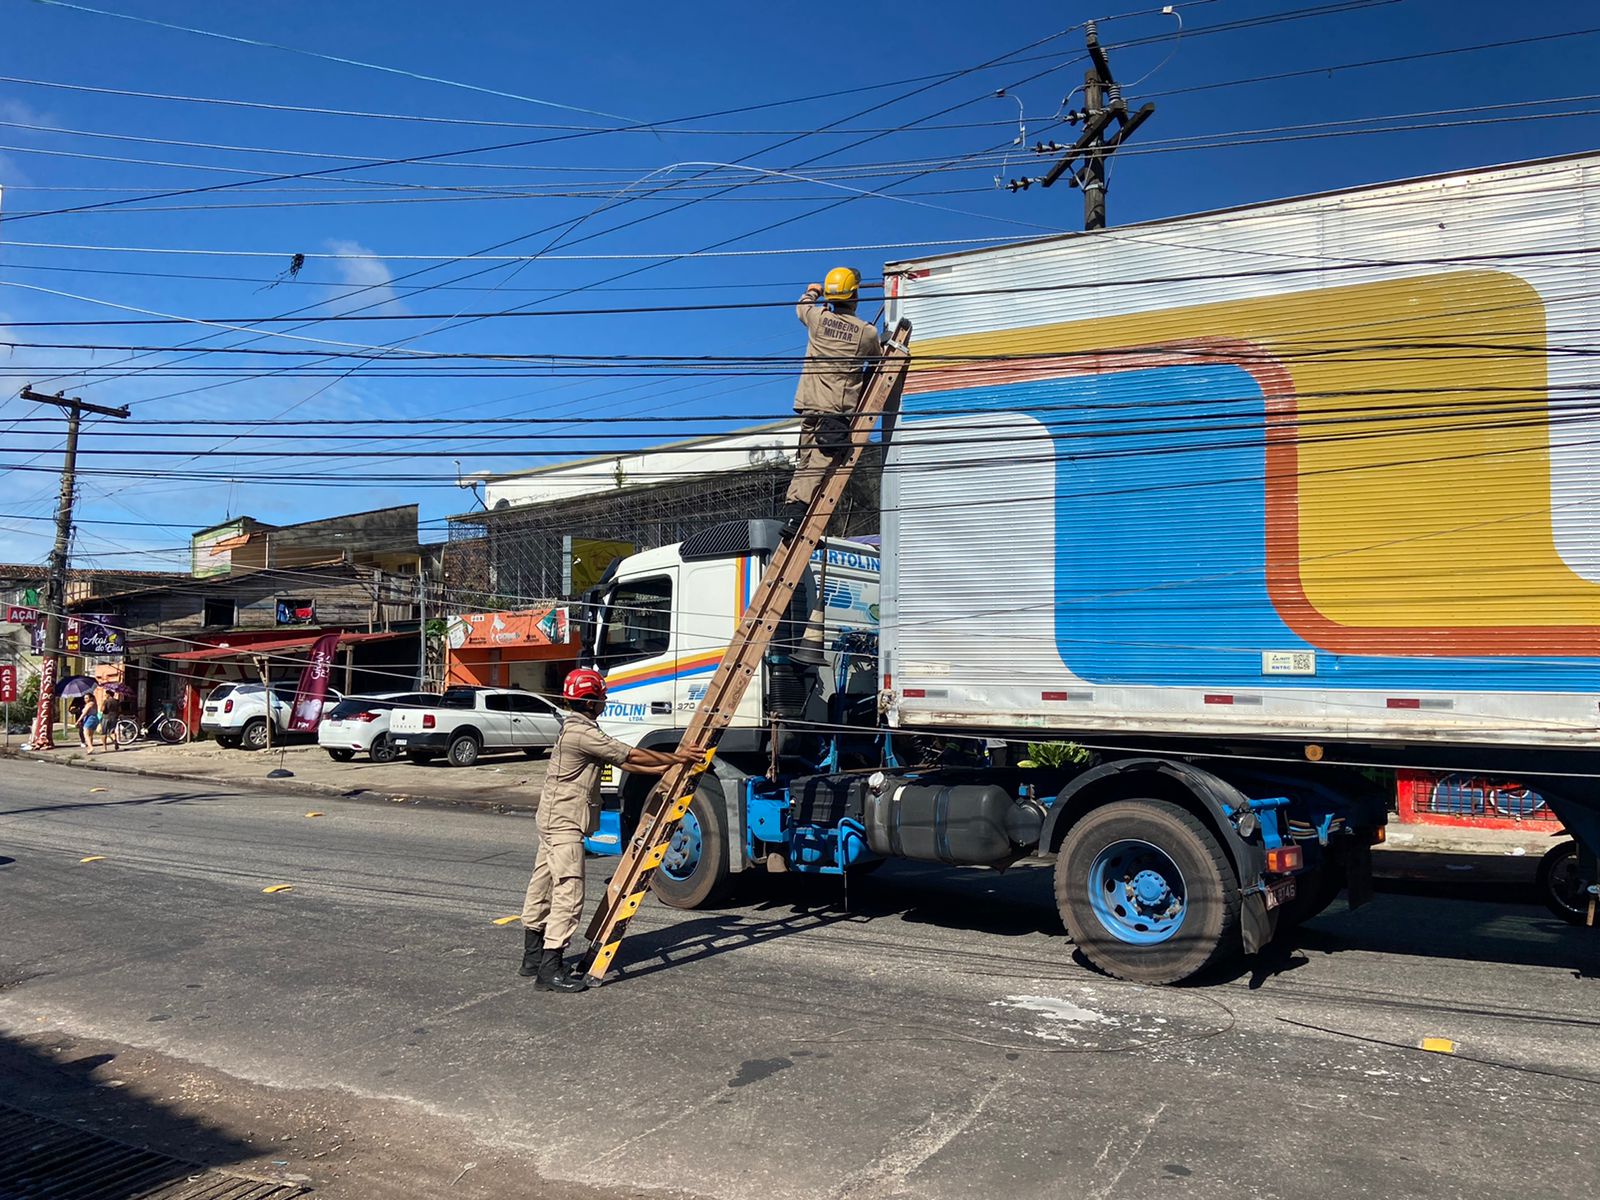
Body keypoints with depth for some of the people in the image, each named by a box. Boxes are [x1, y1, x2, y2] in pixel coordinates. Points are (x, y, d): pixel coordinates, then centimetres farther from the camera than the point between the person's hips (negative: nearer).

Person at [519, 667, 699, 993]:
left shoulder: (576, 729, 14)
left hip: (554, 820, 11)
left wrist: (662, 769, 12)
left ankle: (534, 957, 26)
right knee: (568, 893, -12)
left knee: (543, 887, 16)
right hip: (564, 822, -11)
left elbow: (621, 761, 15)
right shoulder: (581, 733, -19)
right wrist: (674, 758, -6)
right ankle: (550, 970, -11)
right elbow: (631, 755, -17)